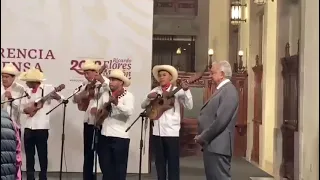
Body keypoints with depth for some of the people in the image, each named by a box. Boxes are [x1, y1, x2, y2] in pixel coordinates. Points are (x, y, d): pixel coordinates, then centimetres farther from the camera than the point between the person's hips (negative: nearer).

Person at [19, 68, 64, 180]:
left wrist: (56, 97, -27)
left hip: (41, 127, -5)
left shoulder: (48, 88, -5)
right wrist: (25, 109, -6)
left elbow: (62, 99, -7)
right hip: (28, 127, 5)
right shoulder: (28, 91, 13)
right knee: (29, 154, 9)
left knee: (42, 154, 1)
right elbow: (23, 107, 16)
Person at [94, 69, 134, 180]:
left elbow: (129, 111, -23)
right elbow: (96, 108, 18)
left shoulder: (128, 96, -6)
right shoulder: (105, 95, 12)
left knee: (119, 169, 3)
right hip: (104, 136, 6)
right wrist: (95, 110, -5)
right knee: (106, 168, 13)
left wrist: (116, 103, -37)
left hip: (120, 137, -6)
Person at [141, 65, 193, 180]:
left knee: (173, 162, 0)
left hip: (172, 131, -4)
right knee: (159, 162, 12)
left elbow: (189, 106, -10)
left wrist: (186, 91, -23)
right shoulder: (155, 91, 10)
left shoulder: (177, 91, -2)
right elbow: (143, 106, 8)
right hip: (157, 131, 4)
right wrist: (149, 98, -11)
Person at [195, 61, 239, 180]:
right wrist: (202, 137, 8)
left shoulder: (229, 91, -13)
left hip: (217, 145, -10)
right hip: (212, 144, 10)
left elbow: (221, 120, -21)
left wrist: (203, 137, -13)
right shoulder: (221, 90, 19)